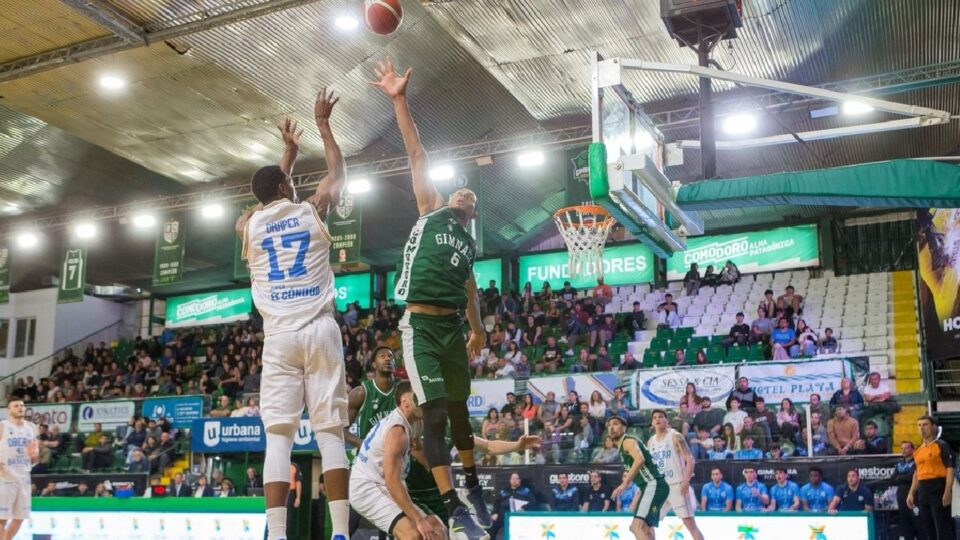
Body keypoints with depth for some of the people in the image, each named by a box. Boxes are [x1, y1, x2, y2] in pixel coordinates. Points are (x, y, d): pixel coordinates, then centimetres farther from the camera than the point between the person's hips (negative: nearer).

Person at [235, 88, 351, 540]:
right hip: (320, 330, -1)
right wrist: (323, 123, 34)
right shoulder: (312, 210, 7)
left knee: (278, 436, -2)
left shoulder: (248, 225, 13)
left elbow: (270, 198, 36)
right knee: (330, 433, -3)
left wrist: (290, 151, 45)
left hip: (278, 336, 1)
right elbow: (338, 170, 25)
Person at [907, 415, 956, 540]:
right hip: (923, 491, 8)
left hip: (938, 490, -8)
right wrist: (911, 493, 17)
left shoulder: (941, 445, -6)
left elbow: (950, 468, -12)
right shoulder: (918, 450, 16)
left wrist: (947, 492, -19)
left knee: (943, 526, -8)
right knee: (928, 526, 11)